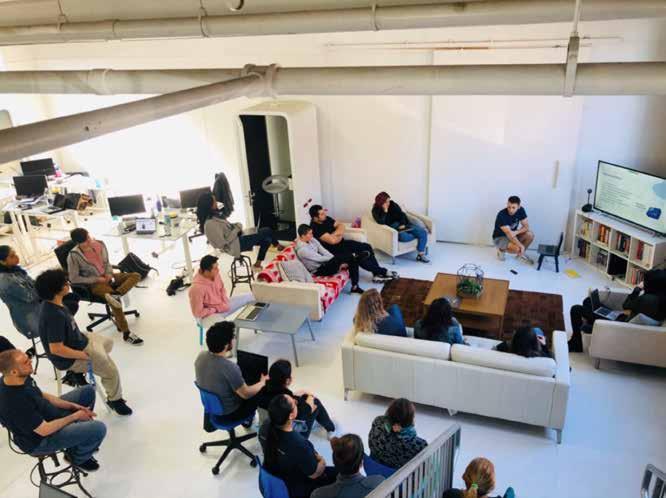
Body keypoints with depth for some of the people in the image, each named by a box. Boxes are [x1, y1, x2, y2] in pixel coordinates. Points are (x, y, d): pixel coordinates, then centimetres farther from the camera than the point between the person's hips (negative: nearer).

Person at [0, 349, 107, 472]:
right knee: (98, 429, -21)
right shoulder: (15, 403, -37)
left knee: (88, 391, 11)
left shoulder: (21, 378, -12)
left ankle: (79, 438, 24)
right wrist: (75, 416, -14)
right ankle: (77, 457, 12)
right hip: (40, 439, -9)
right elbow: (44, 430, -27)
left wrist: (73, 406, -3)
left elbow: (42, 396, 5)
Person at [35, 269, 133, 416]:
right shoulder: (54, 315, -36)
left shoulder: (52, 303, -8)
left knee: (107, 343, 25)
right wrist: (84, 355, -22)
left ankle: (80, 370, 25)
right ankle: (115, 399, 24)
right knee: (111, 371, -1)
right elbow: (56, 349, -35)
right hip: (69, 359, -9)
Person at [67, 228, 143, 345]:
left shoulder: (99, 244, -3)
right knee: (115, 300, -29)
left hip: (107, 277, 7)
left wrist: (109, 273, -8)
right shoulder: (74, 256, -19)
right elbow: (74, 279, -16)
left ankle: (115, 294, -35)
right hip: (94, 284, -6)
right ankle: (126, 333, -21)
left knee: (136, 276, -11)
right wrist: (97, 279, -17)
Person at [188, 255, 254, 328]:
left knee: (249, 296, 8)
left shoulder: (215, 274, -12)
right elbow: (198, 313, -26)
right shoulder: (197, 288, -33)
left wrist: (225, 303, -7)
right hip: (208, 315, -8)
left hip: (222, 305, 8)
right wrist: (216, 309, -20)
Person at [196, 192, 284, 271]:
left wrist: (236, 226, -1)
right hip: (234, 246, -10)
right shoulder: (210, 224, -27)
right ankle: (278, 247, 27)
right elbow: (223, 242, -26)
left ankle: (257, 265, 14)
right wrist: (237, 229, -19)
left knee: (266, 239, 5)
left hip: (235, 238, 10)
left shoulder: (213, 215, 2)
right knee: (267, 231, -3)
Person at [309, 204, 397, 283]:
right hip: (334, 250, -9)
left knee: (367, 247, -2)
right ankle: (382, 272, -4)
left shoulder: (326, 219, 2)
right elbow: (332, 240, -29)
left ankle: (377, 274, -1)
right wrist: (338, 234, -9)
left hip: (342, 243, 9)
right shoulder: (315, 228, -24)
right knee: (358, 257, -22)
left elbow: (340, 225, 9)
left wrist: (336, 233, -13)